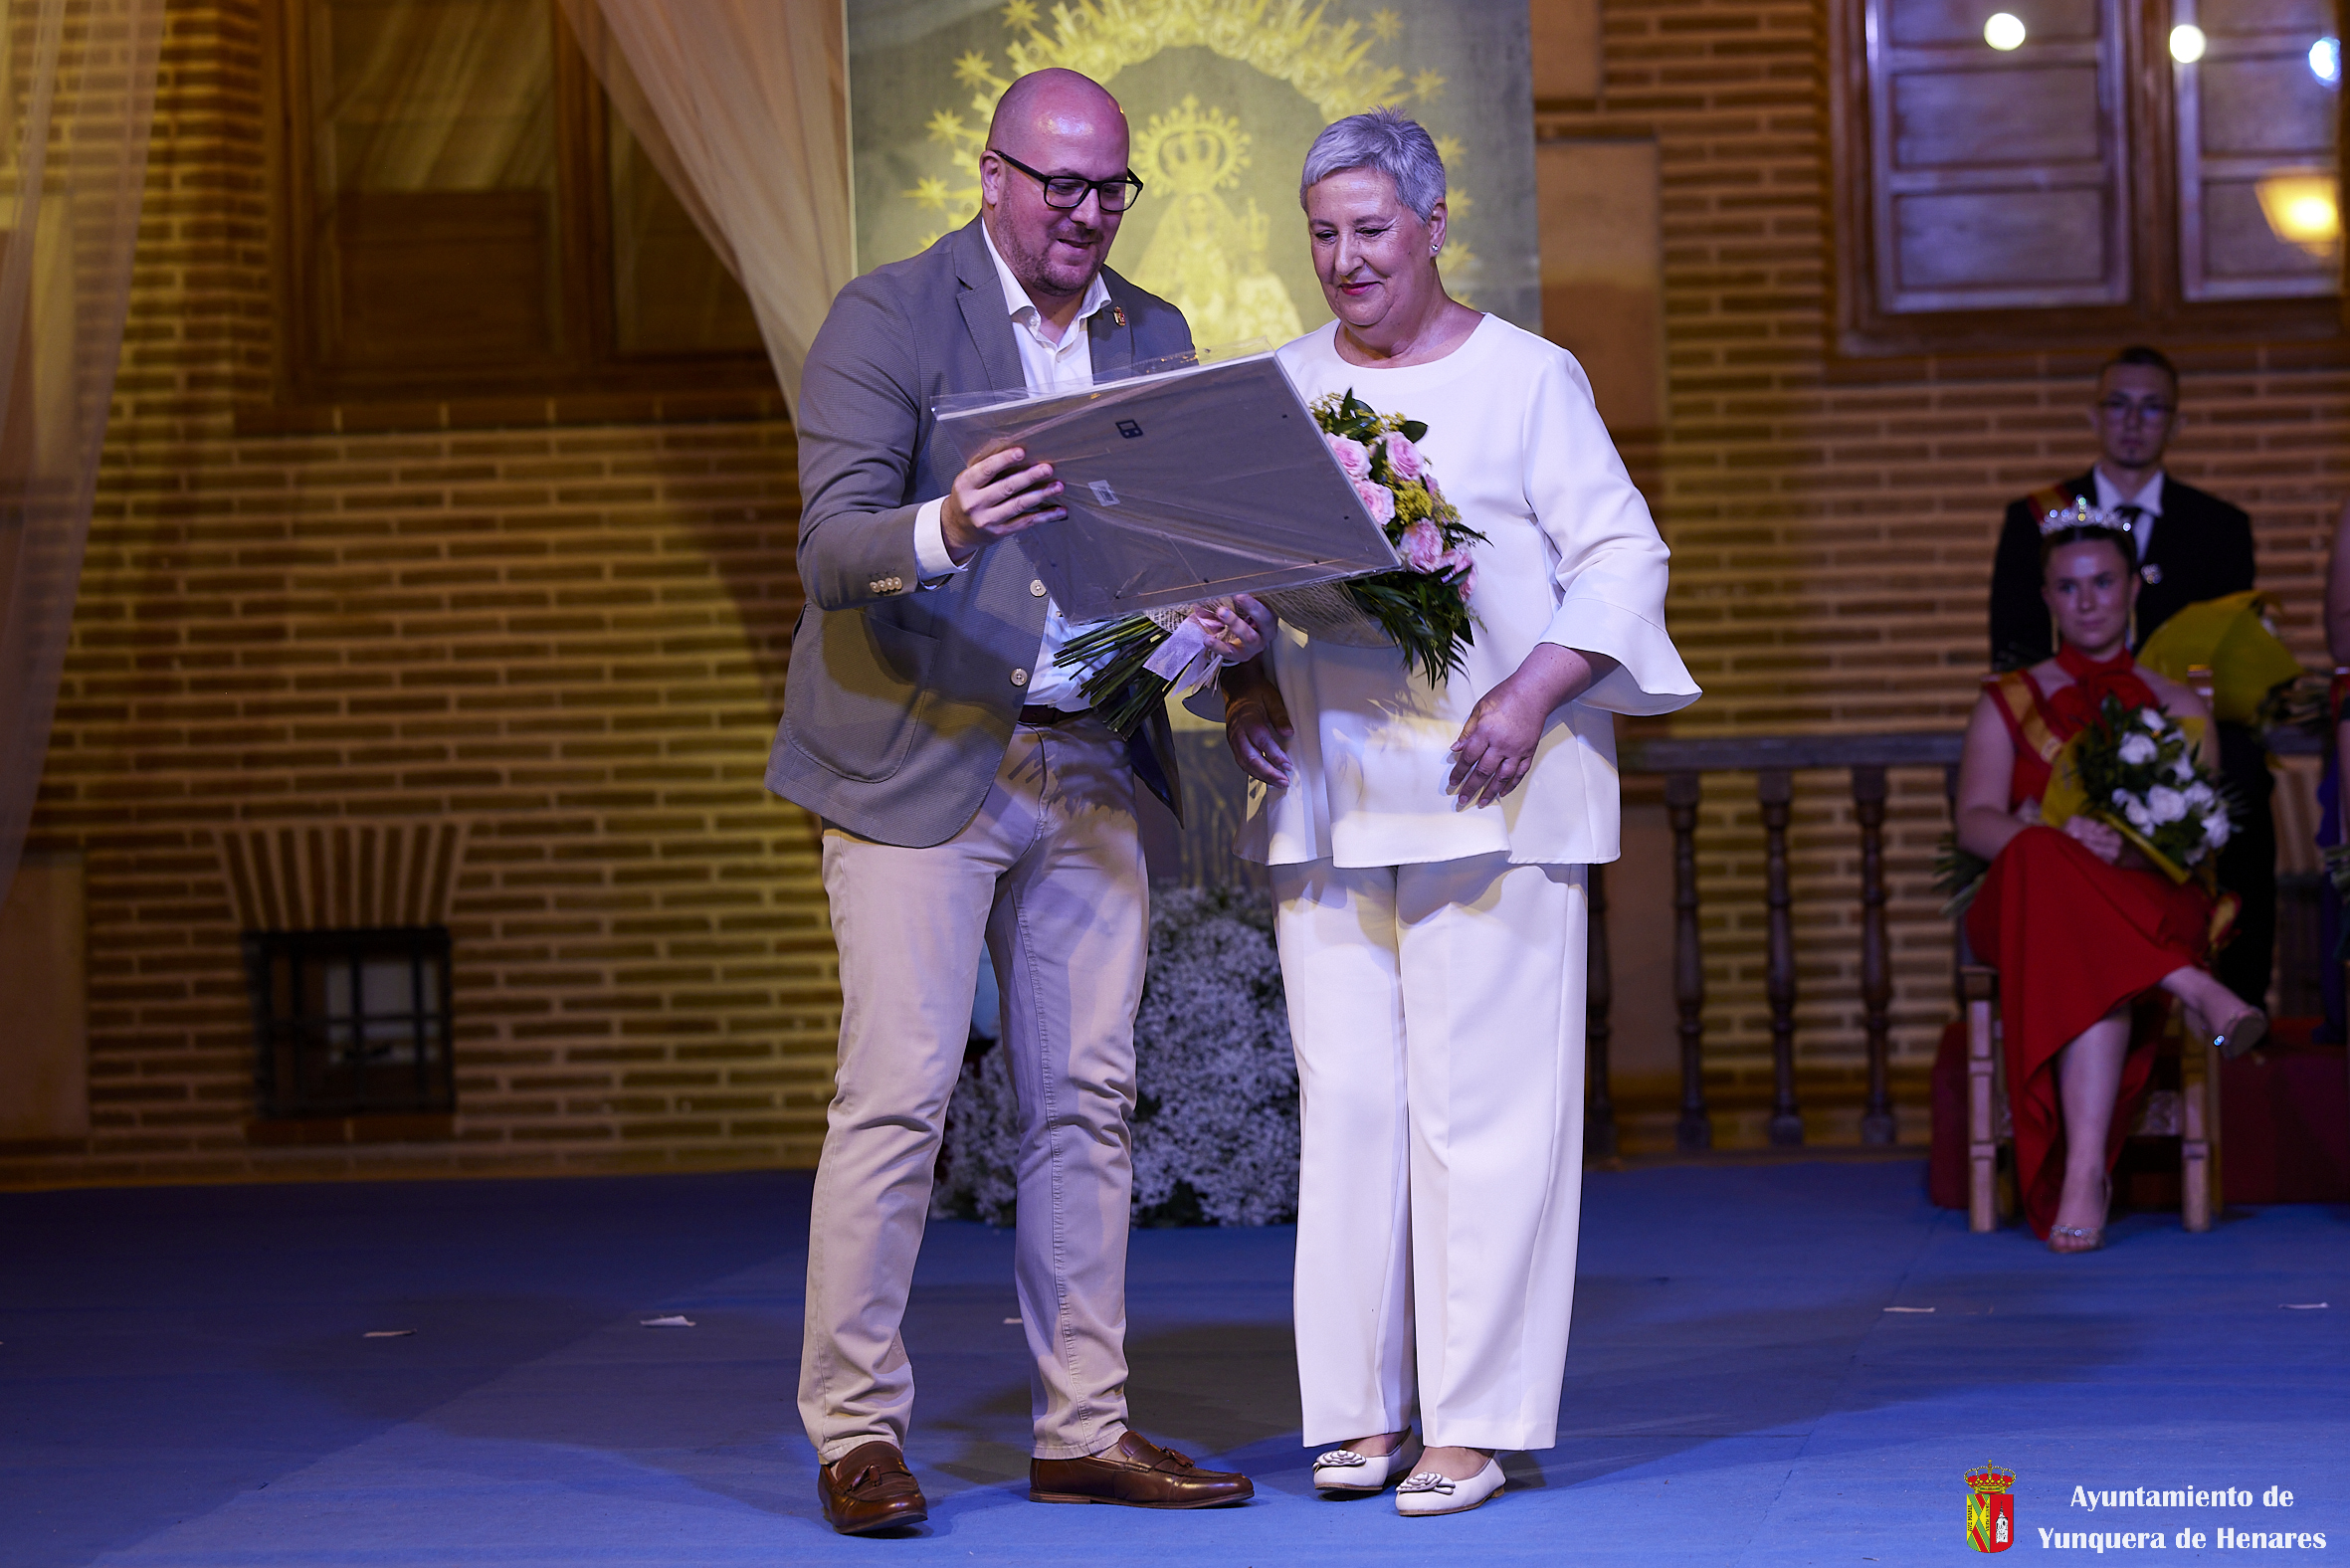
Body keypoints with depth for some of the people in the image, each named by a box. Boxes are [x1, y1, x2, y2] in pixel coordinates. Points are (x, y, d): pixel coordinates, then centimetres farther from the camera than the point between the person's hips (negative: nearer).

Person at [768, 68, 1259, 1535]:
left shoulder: (1154, 337, 13)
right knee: (897, 1093, -8)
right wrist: (945, 527, -36)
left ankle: (1086, 1429, 14)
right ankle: (856, 1430, 0)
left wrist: (1225, 613, -9)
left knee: (1090, 1099, 7)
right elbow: (832, 543, -15)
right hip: (920, 759, -6)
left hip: (1091, 767, 6)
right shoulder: (886, 316, -5)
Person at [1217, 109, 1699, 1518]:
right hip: (1323, 793, 4)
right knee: (1346, 1098, 4)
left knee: (1481, 1107, -4)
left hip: (1487, 792, -4)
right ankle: (1367, 1404, 12)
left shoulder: (1529, 380, 0)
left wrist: (1531, 697, -16)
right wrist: (1243, 683, 0)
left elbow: (1623, 555, -4)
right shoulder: (1285, 386, 13)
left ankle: (1476, 1421, 0)